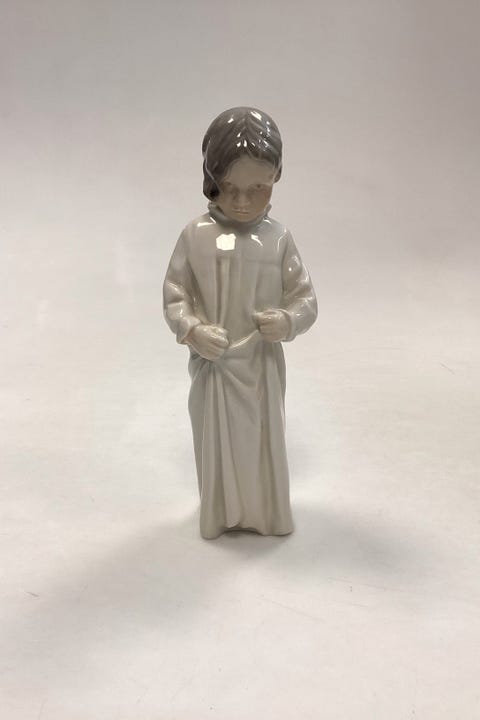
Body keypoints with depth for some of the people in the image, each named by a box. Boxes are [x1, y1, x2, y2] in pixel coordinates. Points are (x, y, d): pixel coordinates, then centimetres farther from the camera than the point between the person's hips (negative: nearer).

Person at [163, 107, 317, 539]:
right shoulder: (195, 236, -8)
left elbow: (305, 296, -3)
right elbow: (174, 295, -2)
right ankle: (221, 511, 40)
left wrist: (289, 321, -23)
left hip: (263, 364, 0)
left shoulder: (278, 238, -8)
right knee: (216, 438, 17)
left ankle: (267, 511, 39)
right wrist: (191, 330, -19)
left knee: (265, 437, 16)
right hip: (212, 364, 0)